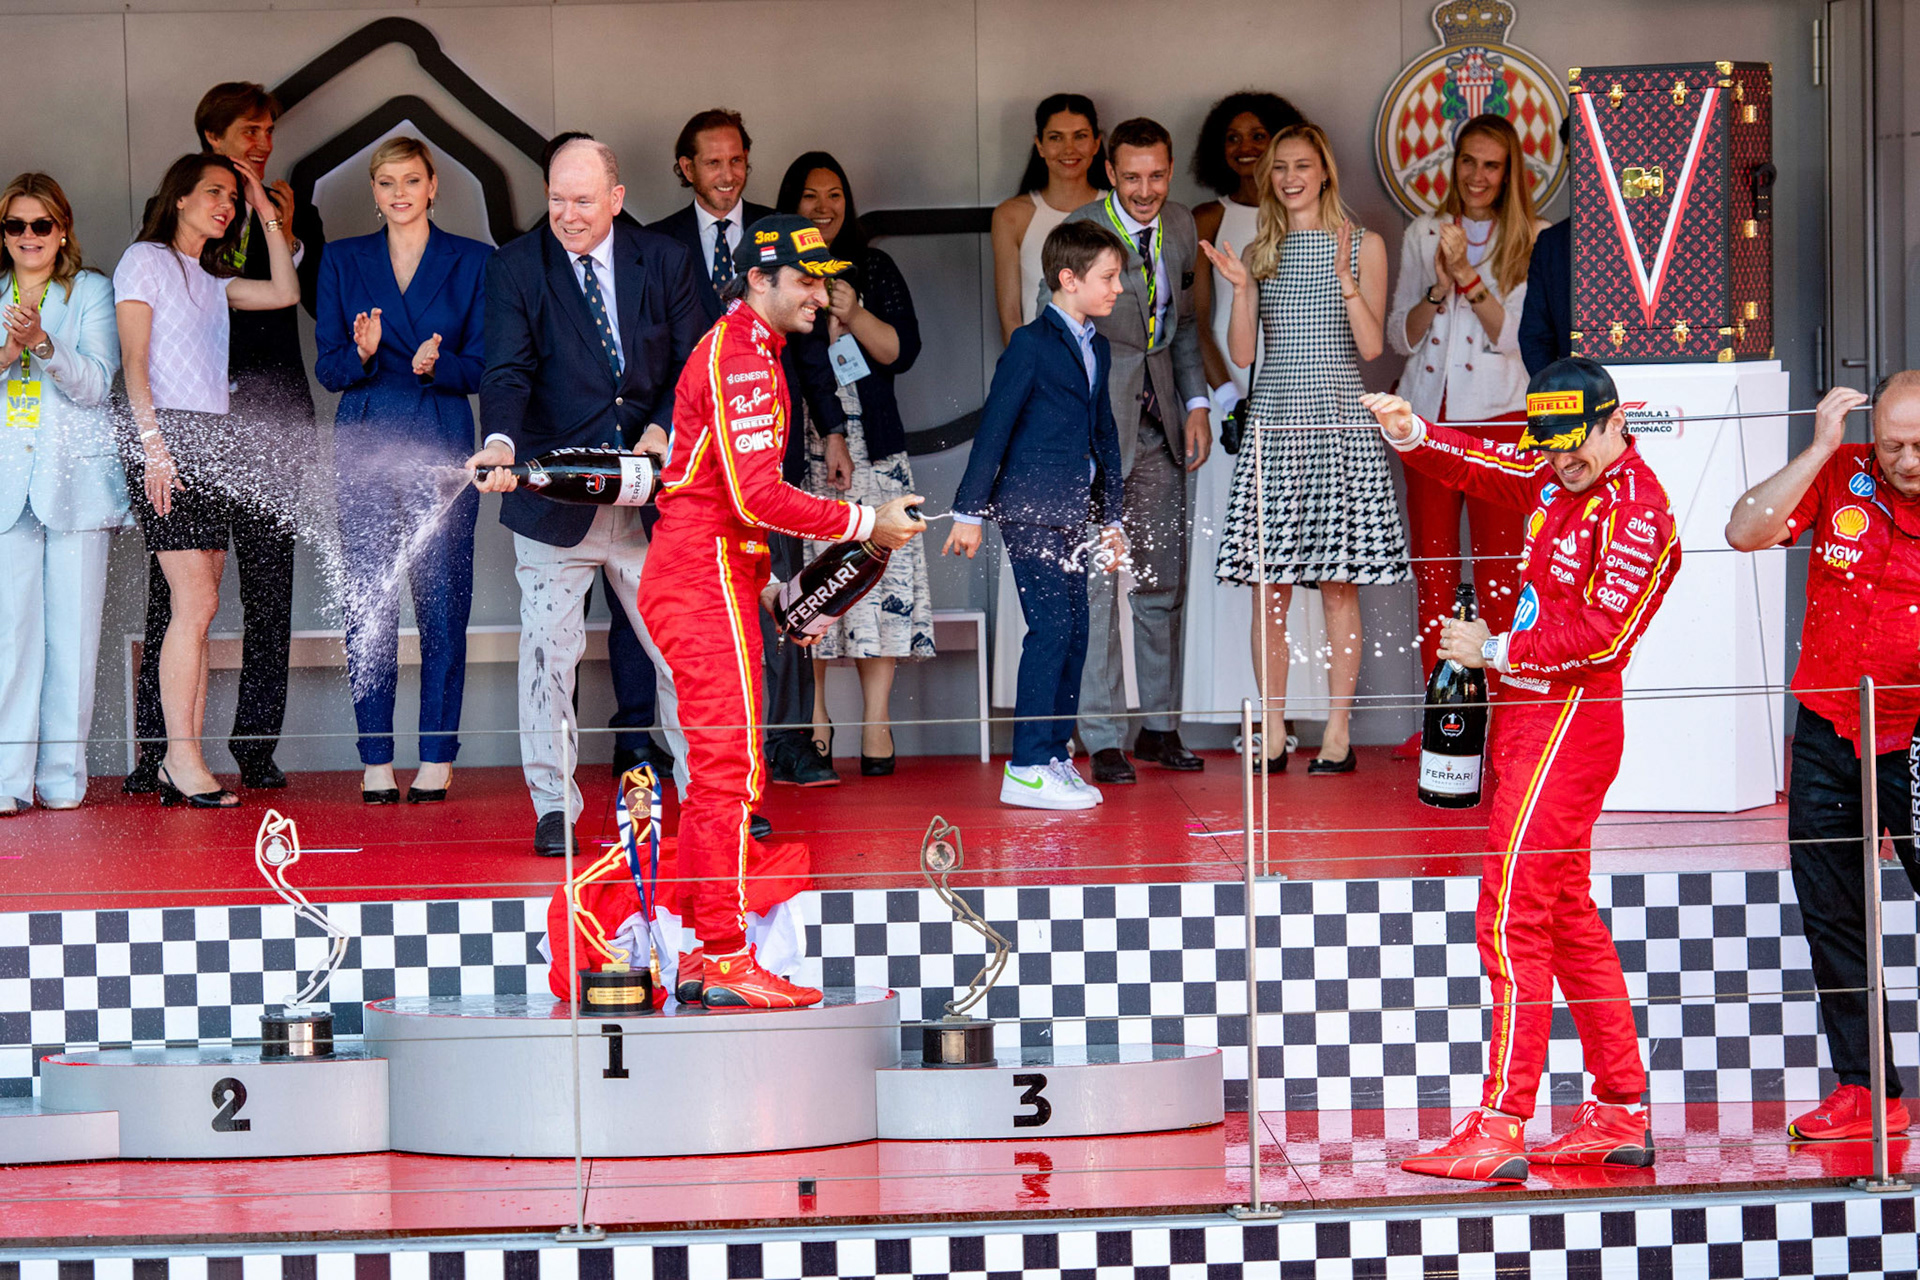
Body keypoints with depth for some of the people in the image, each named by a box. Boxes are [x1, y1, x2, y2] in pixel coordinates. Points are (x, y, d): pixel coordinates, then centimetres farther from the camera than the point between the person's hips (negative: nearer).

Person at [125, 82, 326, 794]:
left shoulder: (295, 217, 13)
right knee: (172, 591, -3)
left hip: (269, 424, 1)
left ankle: (257, 748, 7)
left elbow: (323, 304, 1)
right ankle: (157, 751, 0)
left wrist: (288, 240, -6)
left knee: (268, 590, 2)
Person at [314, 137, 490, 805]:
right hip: (366, 445, 1)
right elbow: (328, 367, 6)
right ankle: (376, 762, 2)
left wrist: (436, 365, -17)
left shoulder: (473, 261, 7)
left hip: (441, 446, -1)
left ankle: (436, 760, 1)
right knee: (368, 604, -2)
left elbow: (482, 367, 3)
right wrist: (361, 353, -16)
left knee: (442, 601, -4)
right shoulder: (343, 261, 11)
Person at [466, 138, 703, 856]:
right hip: (554, 496, -2)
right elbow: (507, 372, -13)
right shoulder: (516, 268, -2)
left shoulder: (664, 264, 5)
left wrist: (664, 428, -11)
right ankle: (554, 809, 8)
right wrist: (502, 443, -32)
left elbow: (691, 367, 7)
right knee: (547, 654, -1)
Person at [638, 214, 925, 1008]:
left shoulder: (739, 351, 20)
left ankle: (697, 959, 17)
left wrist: (765, 583, 18)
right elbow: (756, 496, -22)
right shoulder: (741, 357, -13)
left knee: (718, 770, 13)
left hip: (698, 577, 11)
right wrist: (867, 524, -17)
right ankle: (728, 962, -11)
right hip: (706, 582, -11)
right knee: (732, 766, -11)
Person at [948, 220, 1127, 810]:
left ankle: (1055, 756, 15)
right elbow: (994, 427, -9)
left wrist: (1112, 517, 20)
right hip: (1030, 507, -8)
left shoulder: (1098, 347, 16)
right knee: (1050, 628, -11)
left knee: (1074, 633, 7)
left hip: (1070, 514, 8)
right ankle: (1027, 770, -9)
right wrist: (970, 510, -11)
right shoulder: (1032, 343, -8)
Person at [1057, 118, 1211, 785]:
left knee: (1164, 581, 10)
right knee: (1096, 582, -5)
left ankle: (1160, 725, 20)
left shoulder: (1180, 226, 7)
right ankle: (1102, 738, 0)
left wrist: (1196, 402, 10)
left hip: (1159, 426, 6)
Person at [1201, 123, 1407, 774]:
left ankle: (1338, 733, 4)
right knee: (1269, 586, -1)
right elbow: (1242, 352, 6)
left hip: (1339, 422, -2)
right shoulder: (1261, 250, 12)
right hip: (1274, 422, 2)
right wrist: (1241, 287, -8)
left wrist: (1346, 279, -16)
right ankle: (1272, 734, 5)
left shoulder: (1363, 245, 5)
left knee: (1339, 585, -2)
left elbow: (1372, 346, -3)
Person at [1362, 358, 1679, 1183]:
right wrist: (1409, 433, -4)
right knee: (1568, 916, 14)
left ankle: (1500, 1129, -14)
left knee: (1514, 915, -13)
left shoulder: (1636, 510, -14)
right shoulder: (1555, 478, 12)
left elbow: (1600, 633, -19)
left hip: (1568, 720, -10)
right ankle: (1621, 1115, 20)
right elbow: (1475, 465, 16)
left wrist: (1497, 650, -11)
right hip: (1528, 716, 10)